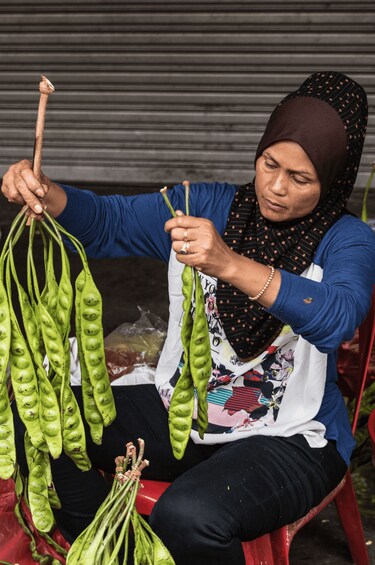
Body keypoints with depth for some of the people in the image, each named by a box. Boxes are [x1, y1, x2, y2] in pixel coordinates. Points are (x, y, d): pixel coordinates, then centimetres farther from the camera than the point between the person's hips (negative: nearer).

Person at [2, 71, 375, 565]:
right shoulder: (207, 207, 4)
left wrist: (230, 265, -44)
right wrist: (44, 194, -23)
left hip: (288, 439, -5)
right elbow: (107, 221, -1)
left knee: (187, 516, -35)